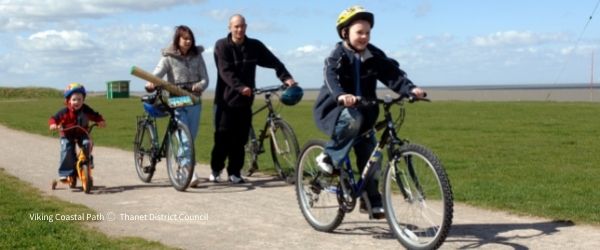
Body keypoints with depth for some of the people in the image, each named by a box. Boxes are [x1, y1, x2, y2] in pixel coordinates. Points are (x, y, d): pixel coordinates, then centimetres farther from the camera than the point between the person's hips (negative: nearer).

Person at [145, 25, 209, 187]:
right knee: (183, 137, -13)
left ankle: (182, 167, 24)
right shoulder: (168, 58, 0)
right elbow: (156, 74, -12)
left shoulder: (197, 56, 8)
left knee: (191, 138, 7)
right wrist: (150, 84, -35)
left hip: (194, 102, 3)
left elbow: (205, 79, 4)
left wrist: (199, 86, -19)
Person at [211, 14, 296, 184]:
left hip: (245, 100, 3)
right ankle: (216, 170, 13)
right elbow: (226, 71, -16)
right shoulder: (222, 46, -4)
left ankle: (234, 172, 12)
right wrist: (240, 87, -32)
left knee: (240, 139, 3)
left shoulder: (254, 46, 6)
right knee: (223, 138, -3)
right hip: (226, 99, -3)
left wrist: (286, 77, -18)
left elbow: (273, 62, 0)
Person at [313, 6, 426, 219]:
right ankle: (328, 158, -17)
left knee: (370, 155, 0)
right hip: (334, 109, -5)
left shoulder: (374, 56, -1)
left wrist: (410, 88, -32)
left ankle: (371, 200, 13)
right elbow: (331, 77, -33)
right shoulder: (338, 56, -15)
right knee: (352, 120, -38)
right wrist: (341, 95, -55)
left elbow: (393, 73, -13)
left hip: (363, 112, 5)